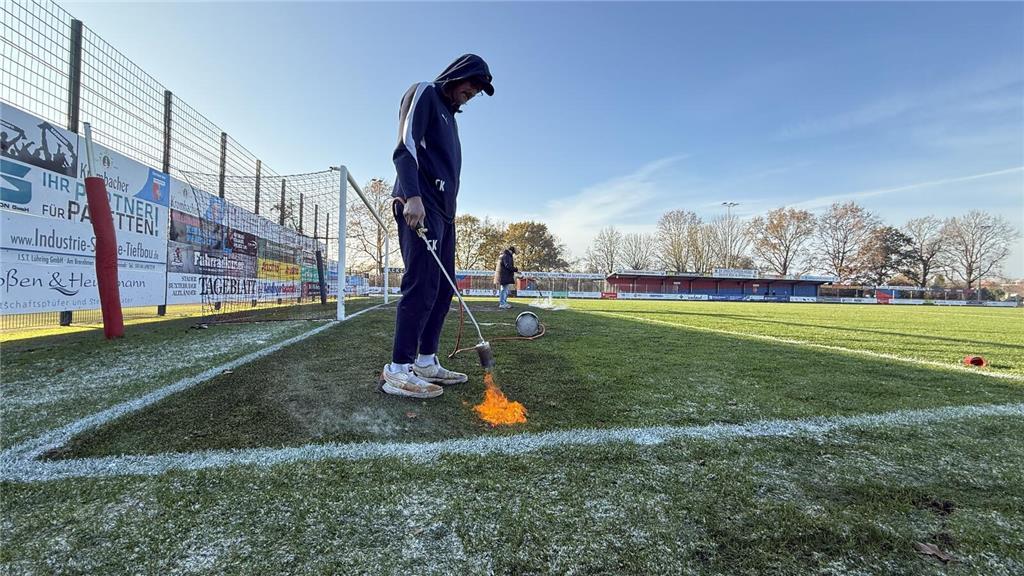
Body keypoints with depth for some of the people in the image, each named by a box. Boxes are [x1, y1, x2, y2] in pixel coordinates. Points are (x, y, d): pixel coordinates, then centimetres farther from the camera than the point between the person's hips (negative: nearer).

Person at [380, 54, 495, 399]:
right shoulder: (424, 93, 4)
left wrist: (448, 213, 17)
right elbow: (405, 145, -12)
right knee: (422, 284, -17)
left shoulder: (448, 114, 30)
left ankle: (426, 362, 9)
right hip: (419, 206, -9)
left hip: (443, 210, 9)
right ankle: (398, 371, -13)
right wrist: (413, 196, -25)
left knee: (442, 288, 4)